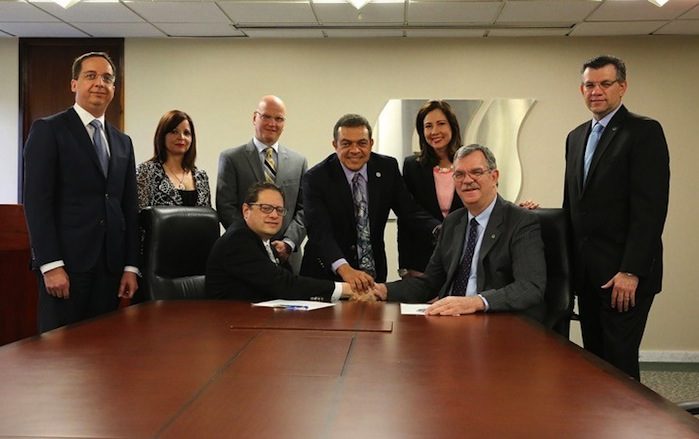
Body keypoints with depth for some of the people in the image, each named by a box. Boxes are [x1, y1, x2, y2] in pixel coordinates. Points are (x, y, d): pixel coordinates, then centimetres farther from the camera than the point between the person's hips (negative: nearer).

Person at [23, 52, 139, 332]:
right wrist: (51, 264, -17)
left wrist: (130, 266, 8)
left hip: (110, 264, 5)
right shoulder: (48, 130, -1)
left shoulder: (122, 142, 17)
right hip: (66, 262, -5)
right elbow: (37, 200, -9)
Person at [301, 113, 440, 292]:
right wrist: (345, 269, -38)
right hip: (328, 275, -3)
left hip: (374, 274, 3)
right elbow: (319, 231, -22)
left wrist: (441, 230, -21)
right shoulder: (316, 178, -12)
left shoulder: (388, 168, 0)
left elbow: (410, 211, 0)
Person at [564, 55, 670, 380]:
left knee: (619, 360, -5)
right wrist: (567, 262, 12)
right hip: (585, 270, 7)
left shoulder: (645, 132, -7)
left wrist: (631, 271, -19)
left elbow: (651, 208, -15)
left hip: (624, 272, -7)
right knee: (594, 357, 11)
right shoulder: (576, 137, 16)